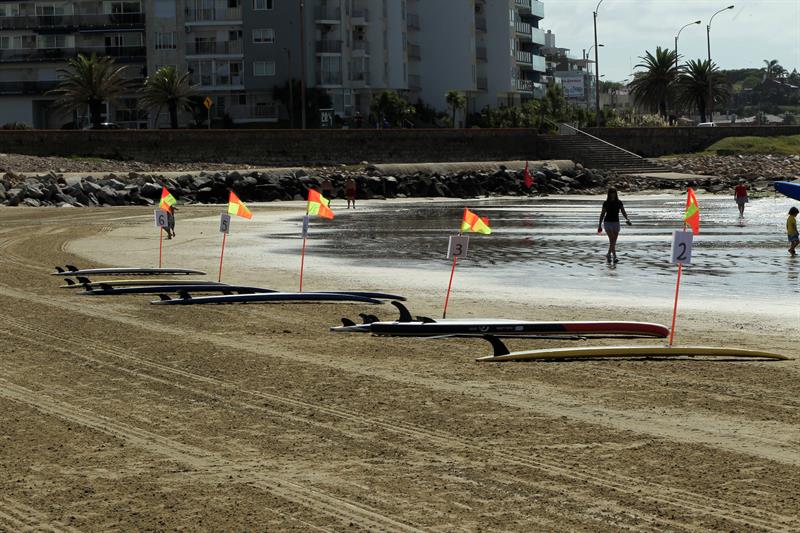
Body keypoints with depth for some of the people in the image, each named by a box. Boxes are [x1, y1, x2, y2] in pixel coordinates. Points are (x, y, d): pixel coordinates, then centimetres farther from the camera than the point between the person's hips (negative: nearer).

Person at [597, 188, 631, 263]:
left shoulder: (619, 203, 4)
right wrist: (599, 225, 4)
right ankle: (614, 257, -22)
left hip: (616, 223, 3)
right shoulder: (606, 203, -1)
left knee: (614, 242, 7)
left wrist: (627, 219, -22)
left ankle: (608, 255, 27)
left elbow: (623, 212, -2)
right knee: (611, 240, -17)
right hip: (608, 222, -3)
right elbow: (602, 214, 4)